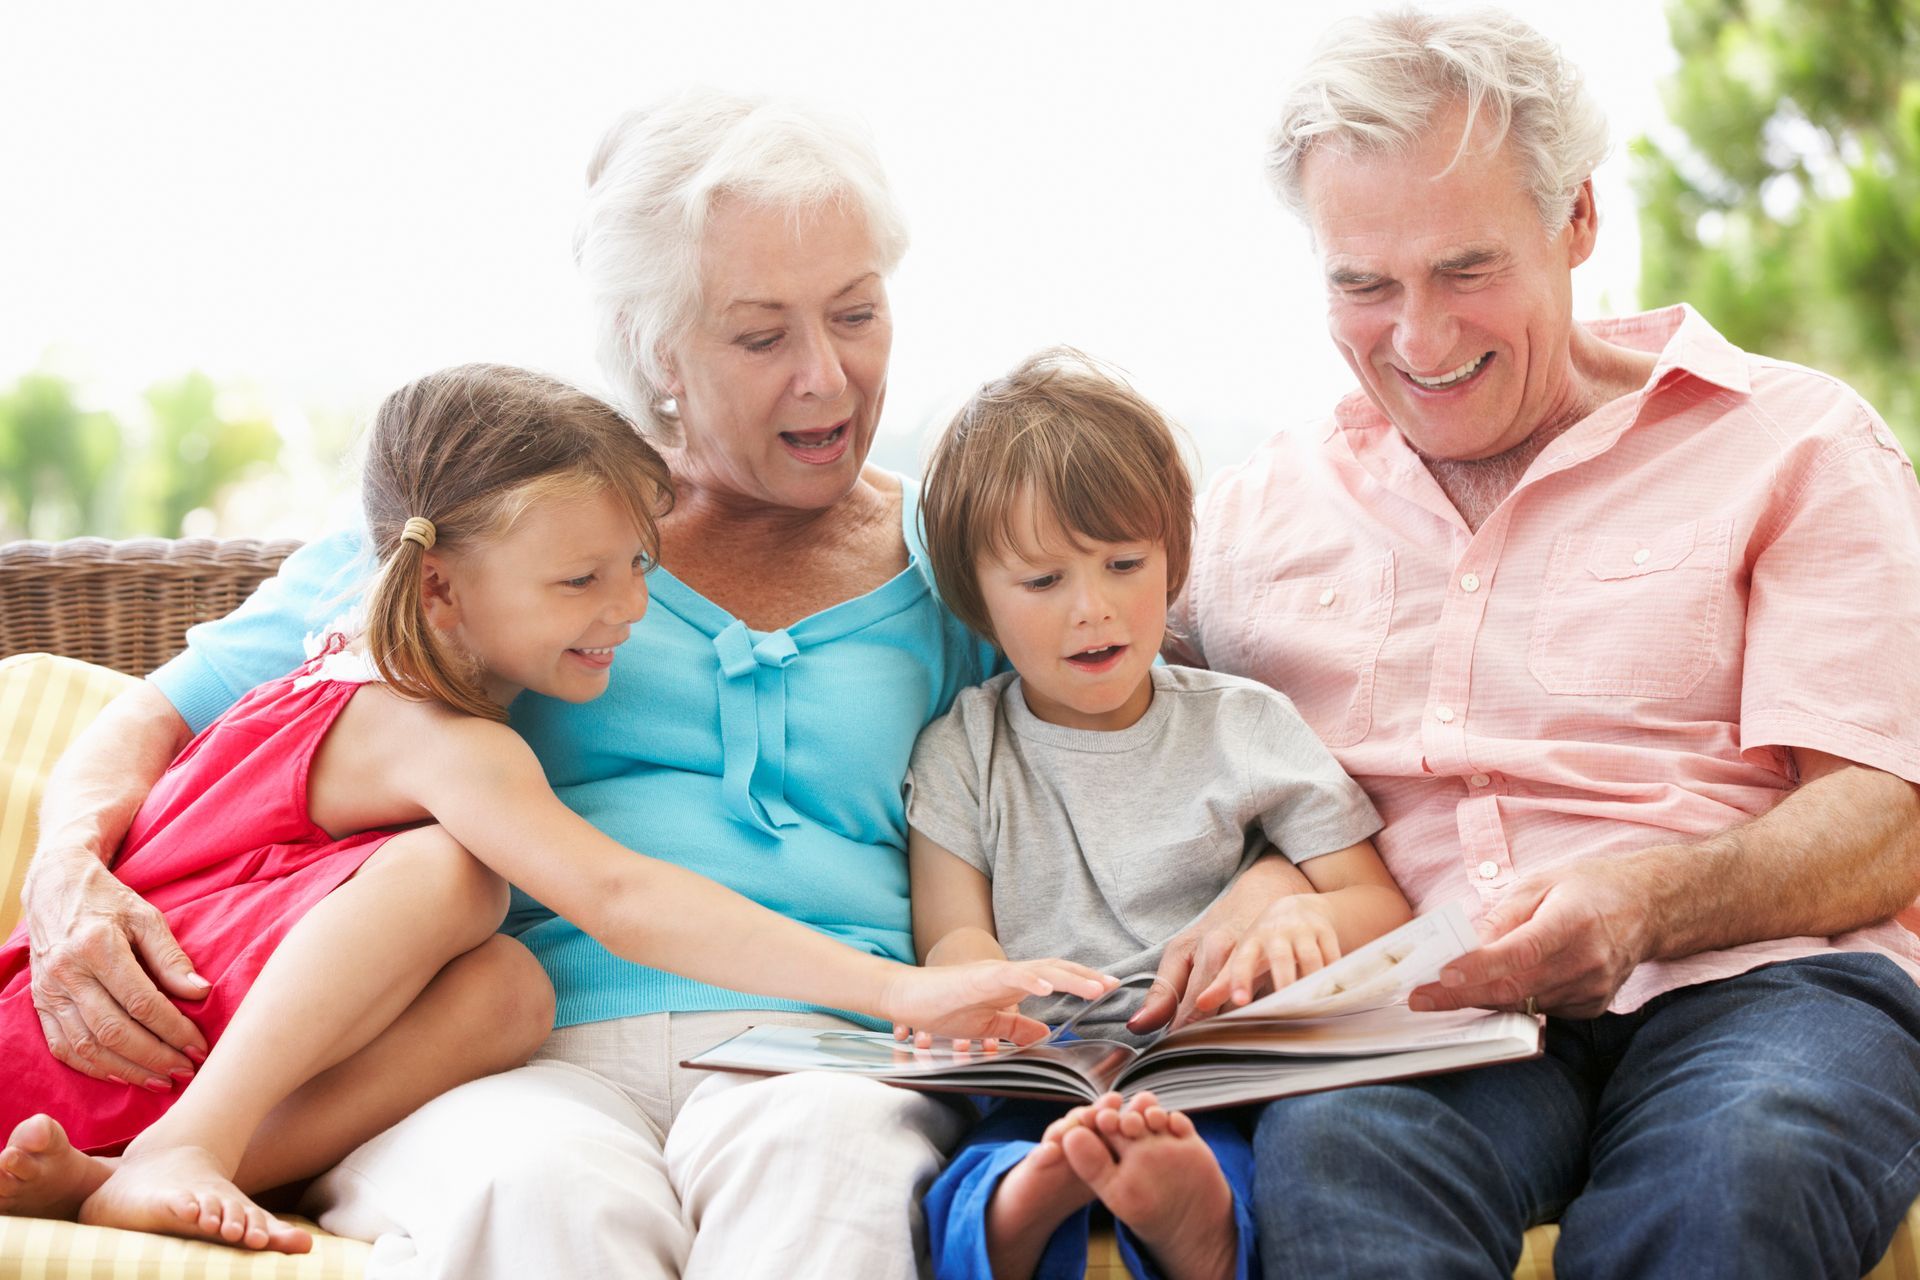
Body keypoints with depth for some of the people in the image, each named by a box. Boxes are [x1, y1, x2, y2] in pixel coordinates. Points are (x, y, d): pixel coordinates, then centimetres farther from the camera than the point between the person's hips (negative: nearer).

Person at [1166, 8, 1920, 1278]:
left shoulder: (1790, 441, 10)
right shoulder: (1255, 508, 19)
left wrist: (1647, 898, -19)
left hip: (1748, 980, 0)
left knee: (1740, 1162, -37)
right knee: (1326, 1150, -37)